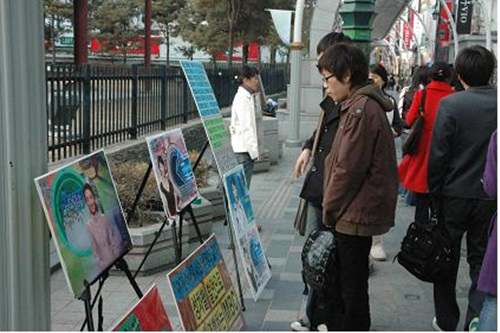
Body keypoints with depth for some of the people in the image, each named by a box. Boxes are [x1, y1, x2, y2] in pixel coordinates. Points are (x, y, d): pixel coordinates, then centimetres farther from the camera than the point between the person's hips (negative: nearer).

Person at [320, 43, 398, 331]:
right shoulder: (367, 105, 13)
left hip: (356, 213, -10)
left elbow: (348, 169, -20)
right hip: (361, 210, 10)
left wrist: (329, 209, -10)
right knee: (350, 280, 20)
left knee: (352, 285, 2)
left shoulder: (361, 109, -20)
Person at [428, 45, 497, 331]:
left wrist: (434, 190, 0)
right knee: (482, 260, 14)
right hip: (490, 197, 2)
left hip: (455, 194, -2)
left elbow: (437, 154, -12)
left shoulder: (451, 104, -13)